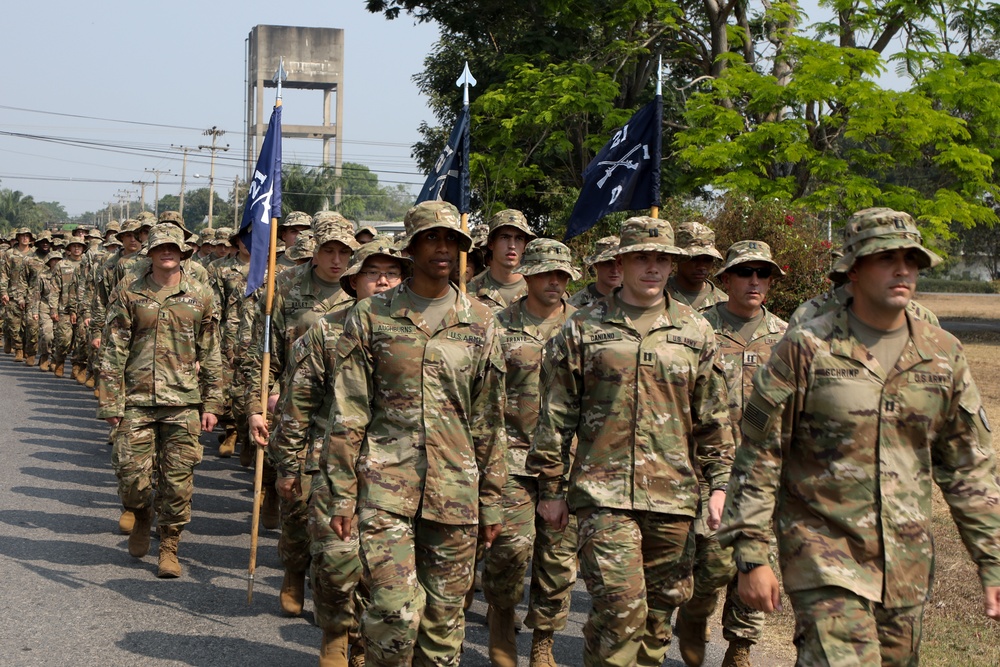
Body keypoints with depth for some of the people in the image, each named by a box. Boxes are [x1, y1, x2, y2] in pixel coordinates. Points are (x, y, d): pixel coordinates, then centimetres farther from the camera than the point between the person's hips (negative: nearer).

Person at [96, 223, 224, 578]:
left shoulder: (200, 296, 6)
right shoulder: (130, 295, 3)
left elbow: (211, 355, 9)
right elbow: (113, 353, 2)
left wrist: (211, 403, 5)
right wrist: (111, 403, -4)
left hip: (183, 402, 0)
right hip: (137, 402, 0)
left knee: (178, 482, 2)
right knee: (132, 476, -2)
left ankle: (169, 546, 18)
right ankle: (142, 518, 31)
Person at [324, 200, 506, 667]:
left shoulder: (480, 323, 8)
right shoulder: (370, 316, 2)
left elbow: (488, 421, 11)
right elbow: (347, 414, 2)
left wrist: (492, 501, 9)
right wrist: (343, 493, -3)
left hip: (455, 492, 2)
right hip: (386, 487, -2)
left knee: (444, 616, 8)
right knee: (395, 610, -11)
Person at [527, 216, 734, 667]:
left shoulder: (696, 333, 10)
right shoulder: (583, 329, 4)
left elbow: (713, 418, 12)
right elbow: (556, 416, 5)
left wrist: (720, 484, 6)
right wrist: (551, 487, 3)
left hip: (673, 494, 3)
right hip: (604, 492, -3)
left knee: (660, 605, 10)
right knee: (619, 606, -12)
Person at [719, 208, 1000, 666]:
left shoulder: (943, 354, 5)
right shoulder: (806, 348, -8)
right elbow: (758, 457, -5)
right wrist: (751, 557, -9)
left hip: (908, 562, 5)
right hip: (825, 554, -5)